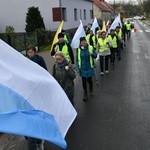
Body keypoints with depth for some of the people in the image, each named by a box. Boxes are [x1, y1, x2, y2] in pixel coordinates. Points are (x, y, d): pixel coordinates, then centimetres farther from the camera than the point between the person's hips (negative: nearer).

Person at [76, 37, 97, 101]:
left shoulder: (90, 48, -6)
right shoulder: (78, 49, -3)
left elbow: (95, 55, 2)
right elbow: (77, 59, 2)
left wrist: (92, 54, -21)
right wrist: (77, 68, -3)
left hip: (89, 67, -1)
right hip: (82, 68, 1)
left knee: (89, 79, 2)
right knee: (84, 81, 4)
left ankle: (91, 86, 39)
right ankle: (85, 93, 22)